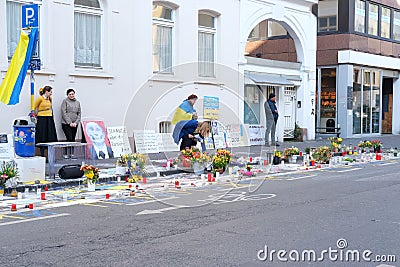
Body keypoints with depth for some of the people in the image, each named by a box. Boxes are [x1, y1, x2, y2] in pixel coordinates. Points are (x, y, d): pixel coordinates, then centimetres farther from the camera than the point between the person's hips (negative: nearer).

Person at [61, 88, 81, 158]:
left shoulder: (77, 102, 13)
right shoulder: (65, 101, -1)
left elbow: (79, 113, 13)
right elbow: (64, 113, -7)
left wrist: (76, 122, -2)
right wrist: (70, 122, -11)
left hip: (74, 124, 4)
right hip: (66, 123, -4)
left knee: (73, 139, 4)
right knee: (69, 138, -12)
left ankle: (72, 154, 11)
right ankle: (66, 154, -4)